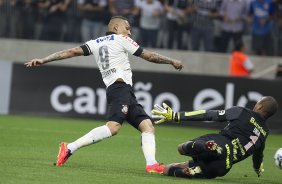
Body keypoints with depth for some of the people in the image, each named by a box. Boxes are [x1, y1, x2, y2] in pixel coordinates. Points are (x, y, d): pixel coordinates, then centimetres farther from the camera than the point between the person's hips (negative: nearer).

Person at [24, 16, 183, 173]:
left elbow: (72, 52, 12)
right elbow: (148, 56, 10)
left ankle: (151, 164, -16)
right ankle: (70, 148, -29)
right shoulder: (121, 39, 8)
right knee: (113, 126, -26)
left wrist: (43, 60, 8)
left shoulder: (96, 43, 25)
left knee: (147, 125, 2)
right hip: (121, 87, -9)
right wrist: (172, 61, 21)